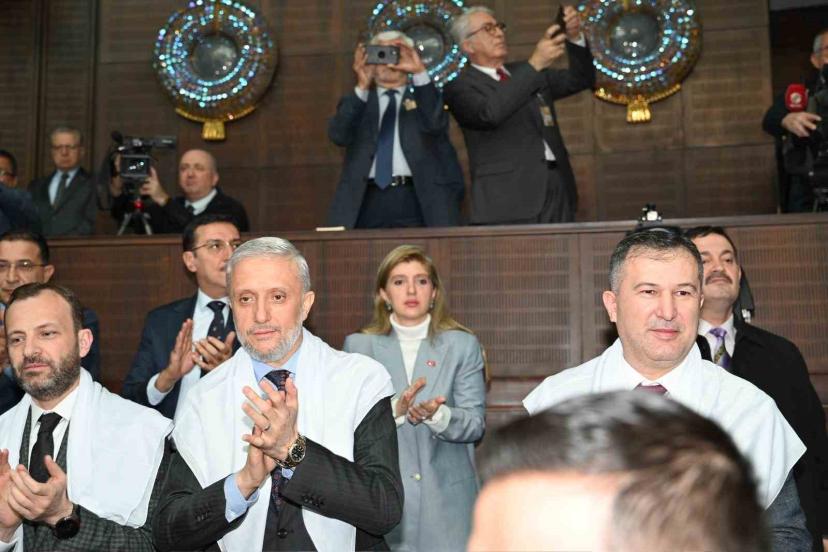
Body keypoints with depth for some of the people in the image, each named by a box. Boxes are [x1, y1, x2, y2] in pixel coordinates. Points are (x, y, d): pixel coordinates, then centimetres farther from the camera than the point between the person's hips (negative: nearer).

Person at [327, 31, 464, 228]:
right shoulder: (356, 102, 19)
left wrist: (420, 72, -13)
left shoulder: (425, 96, 17)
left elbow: (435, 124, -6)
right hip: (366, 203, 1)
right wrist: (362, 87, -11)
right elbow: (339, 136, -1)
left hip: (417, 201, -1)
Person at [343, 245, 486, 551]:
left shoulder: (463, 345, 3)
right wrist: (394, 410, -22)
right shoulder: (358, 346, 3)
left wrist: (437, 415, -23)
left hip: (446, 499, 0)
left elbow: (475, 424, -3)